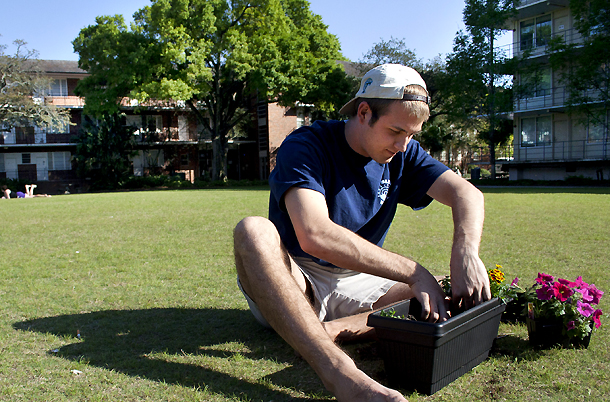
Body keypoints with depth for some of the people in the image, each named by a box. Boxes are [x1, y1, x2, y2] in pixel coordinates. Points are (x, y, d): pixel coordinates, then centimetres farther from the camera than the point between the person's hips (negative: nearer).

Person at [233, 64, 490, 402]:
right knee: (254, 231, -35)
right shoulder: (305, 146, -17)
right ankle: (338, 371, -53)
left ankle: (333, 330, -29)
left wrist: (466, 252, -31)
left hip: (354, 287, 5)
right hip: (290, 287, -5)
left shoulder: (403, 155, 2)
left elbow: (466, 193, -9)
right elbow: (314, 235, -33)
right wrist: (412, 272, -34)